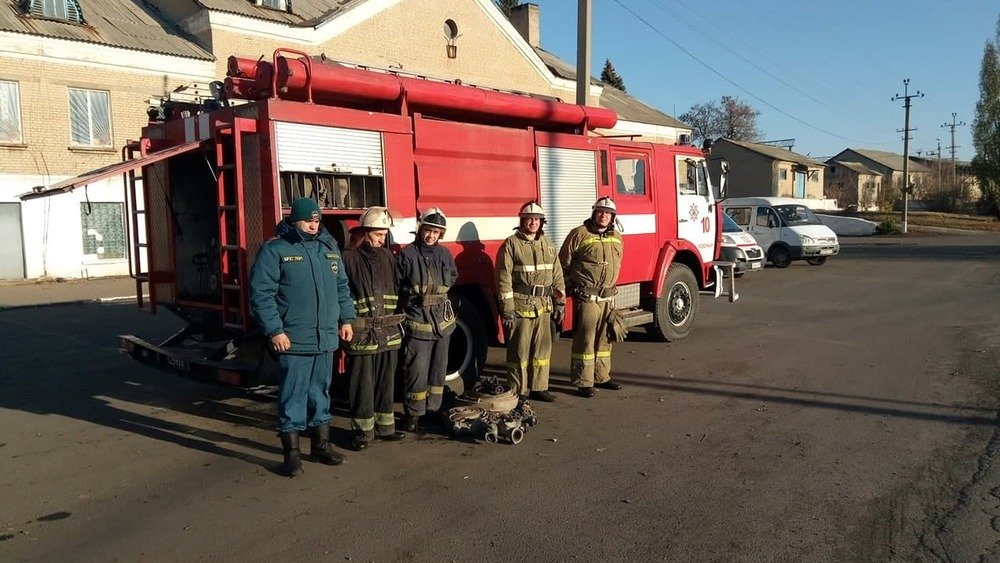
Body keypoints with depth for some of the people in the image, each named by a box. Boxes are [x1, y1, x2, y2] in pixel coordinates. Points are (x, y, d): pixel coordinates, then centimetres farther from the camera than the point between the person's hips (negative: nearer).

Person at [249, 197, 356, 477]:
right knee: (293, 396, 1)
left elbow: (342, 287, 19)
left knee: (321, 393, 16)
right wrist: (275, 331, -16)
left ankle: (321, 445, 29)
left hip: (326, 339, 6)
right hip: (293, 341, -6)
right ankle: (291, 452, 14)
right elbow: (261, 293, -11)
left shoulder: (329, 247, 12)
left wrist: (346, 319, 13)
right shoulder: (275, 250, -7)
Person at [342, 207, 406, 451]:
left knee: (386, 383, 14)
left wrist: (398, 321, 12)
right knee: (363, 386, 4)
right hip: (361, 336, -5)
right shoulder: (349, 259, -8)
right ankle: (363, 431, 15)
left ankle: (385, 426, 27)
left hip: (389, 334, 5)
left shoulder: (388, 257, 10)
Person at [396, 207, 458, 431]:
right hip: (417, 322, -5)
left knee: (438, 369, 13)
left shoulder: (444, 254, 8)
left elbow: (453, 277, 23)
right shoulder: (407, 255, -7)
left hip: (443, 321, 5)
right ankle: (413, 414, 8)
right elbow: (395, 286, -6)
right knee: (417, 371, -4)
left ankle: (434, 409, 26)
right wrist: (412, 298, -7)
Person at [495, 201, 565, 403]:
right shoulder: (511, 244, -5)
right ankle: (518, 392, 12)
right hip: (520, 305, -5)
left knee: (543, 349, 11)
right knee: (520, 351, 2)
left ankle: (539, 387, 23)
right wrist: (507, 310, -13)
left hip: (543, 306, 5)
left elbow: (557, 276, 14)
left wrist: (559, 303, 9)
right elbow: (504, 279, -9)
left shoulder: (548, 244, 12)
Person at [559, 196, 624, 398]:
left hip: (608, 296, 7)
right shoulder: (579, 234, -7)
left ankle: (602, 376, 27)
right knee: (585, 340, -4)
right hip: (586, 297, -6)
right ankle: (583, 382, 3)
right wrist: (571, 287, 1)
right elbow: (564, 263, -3)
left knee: (604, 338, 14)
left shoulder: (616, 237, 12)